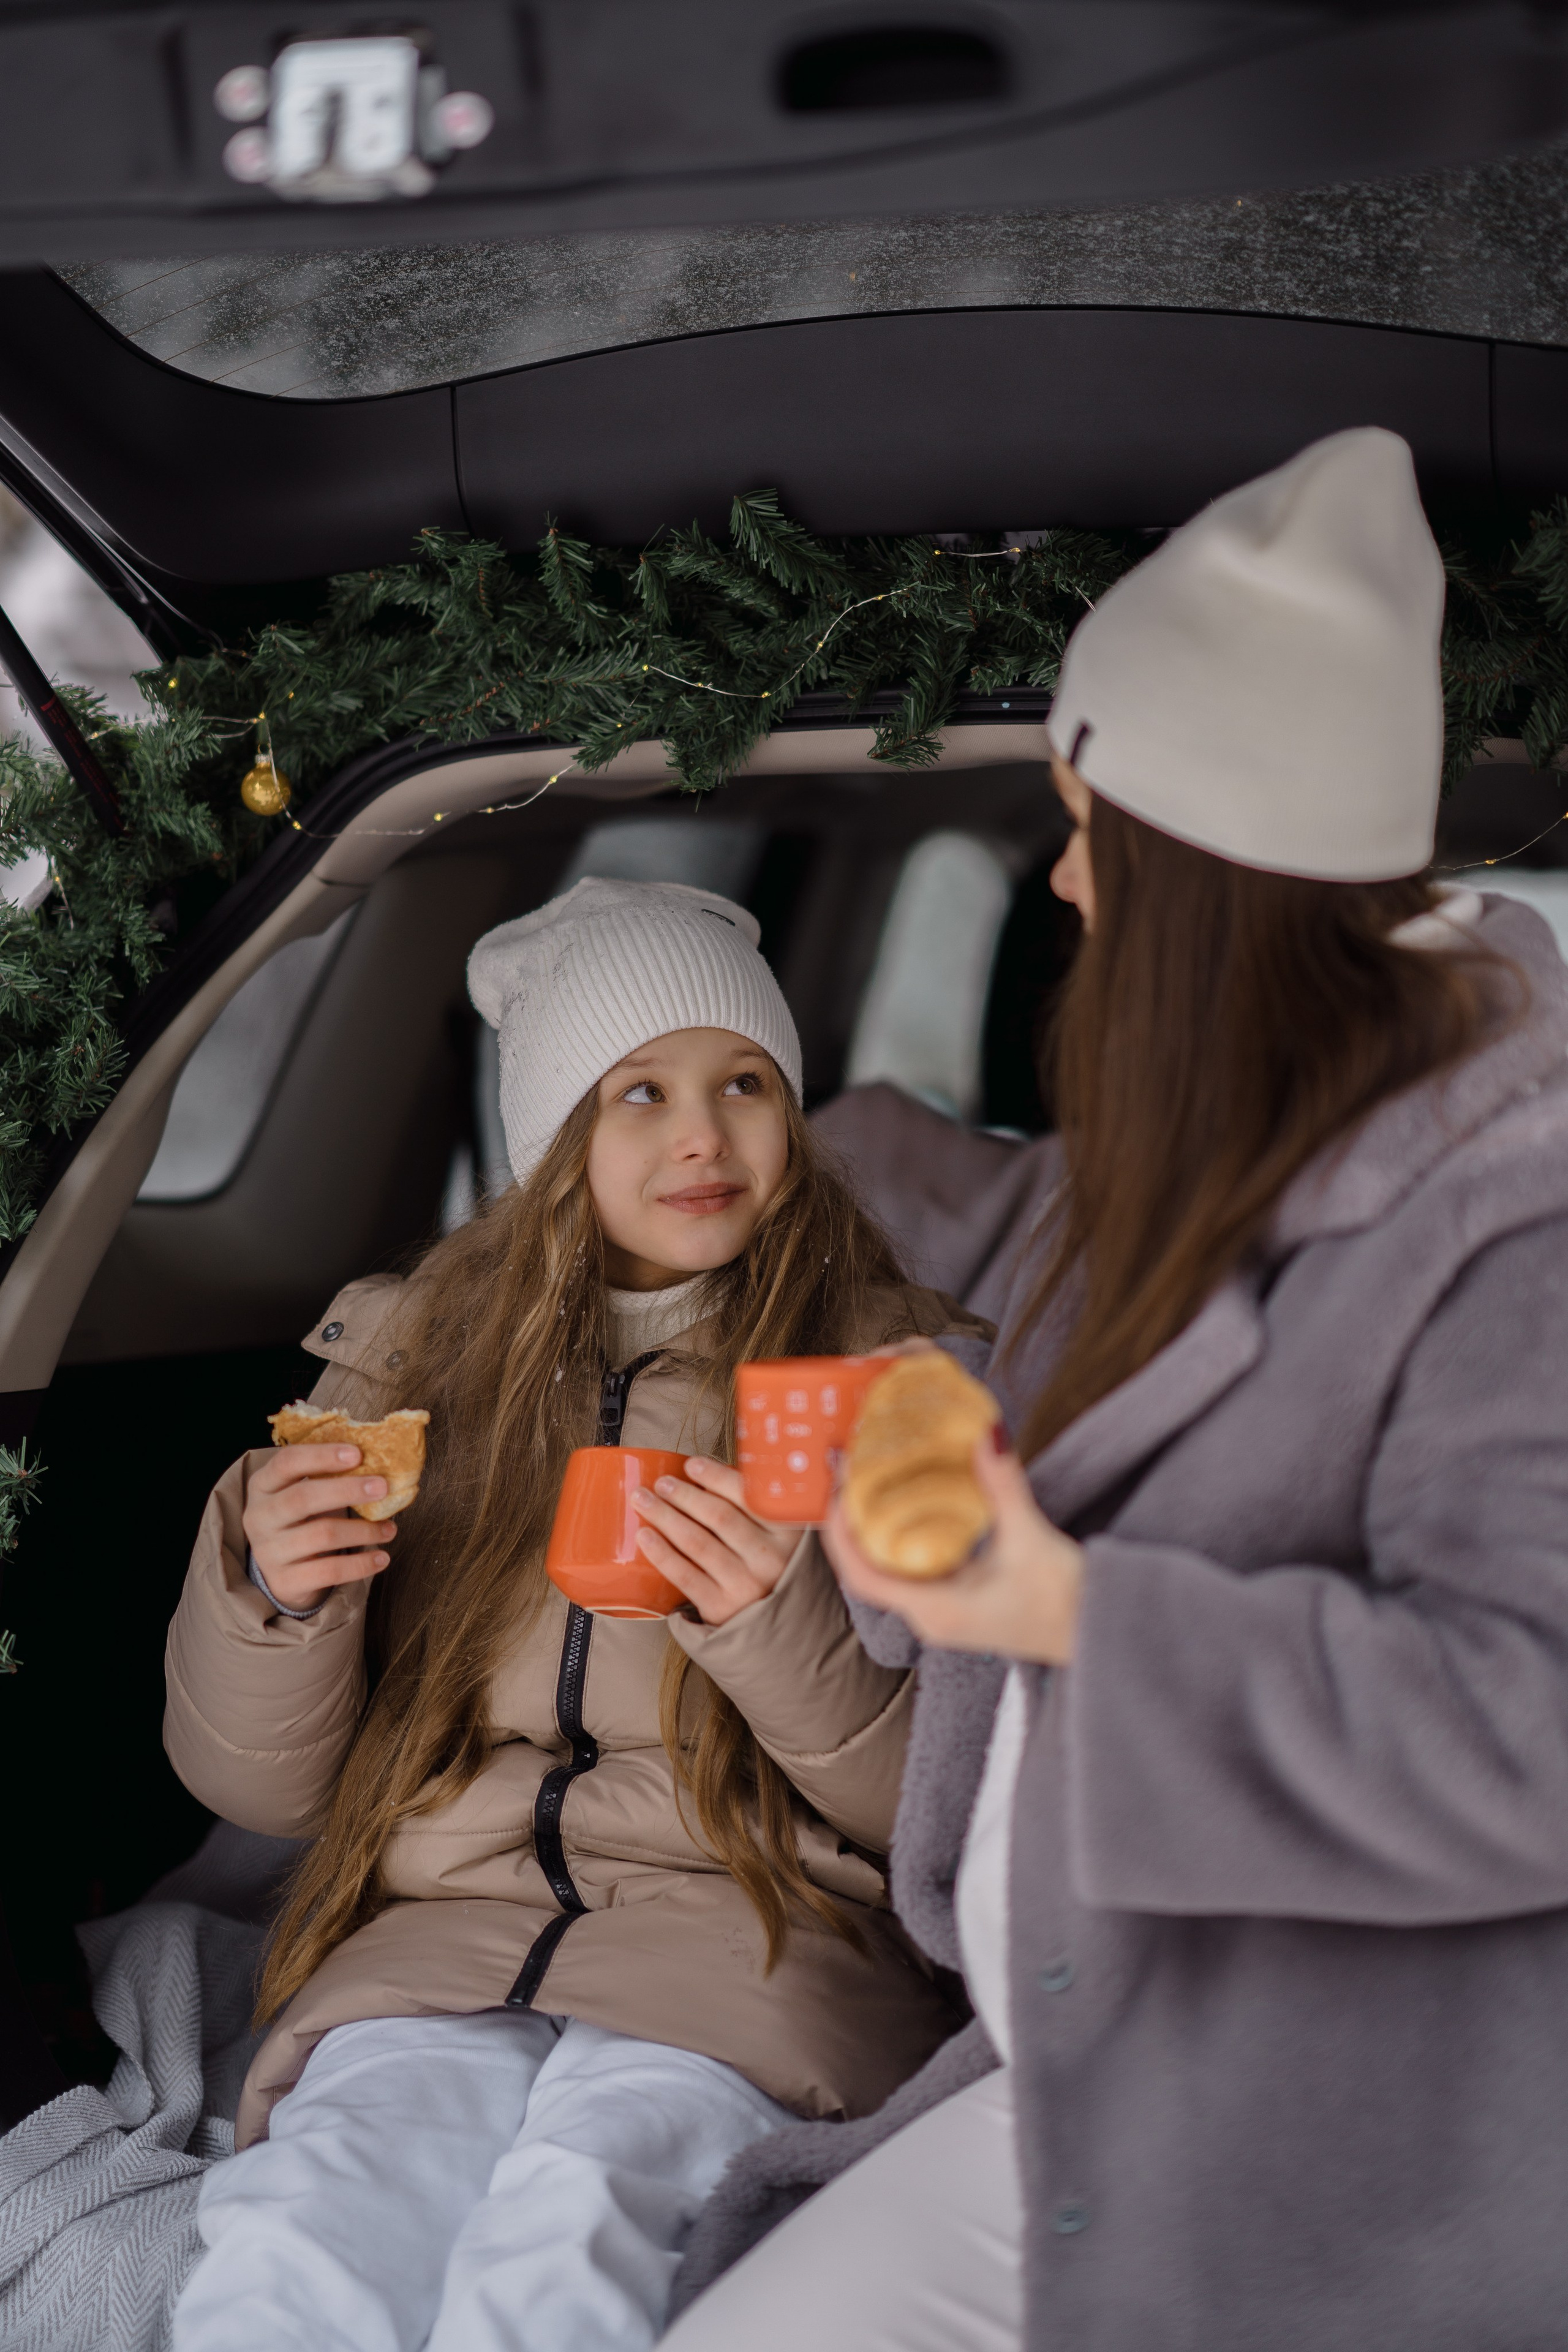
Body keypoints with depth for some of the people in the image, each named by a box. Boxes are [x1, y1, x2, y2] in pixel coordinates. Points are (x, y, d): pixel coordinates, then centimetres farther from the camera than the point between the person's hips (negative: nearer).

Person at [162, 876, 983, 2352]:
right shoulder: (409, 1362, 14)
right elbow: (262, 1787, 14)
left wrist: (780, 1628, -17)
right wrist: (267, 1585, -8)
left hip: (746, 1937, -1)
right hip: (437, 1944, 2)